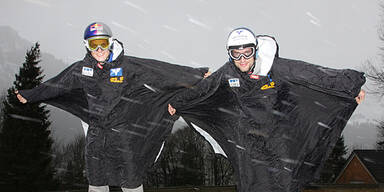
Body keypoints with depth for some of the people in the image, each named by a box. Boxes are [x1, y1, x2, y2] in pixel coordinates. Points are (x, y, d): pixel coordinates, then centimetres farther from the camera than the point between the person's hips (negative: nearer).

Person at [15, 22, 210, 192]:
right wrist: (29, 95, 24)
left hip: (124, 131, -4)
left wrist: (198, 75, -16)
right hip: (96, 133, 4)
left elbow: (163, 72, -14)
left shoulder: (127, 65, -12)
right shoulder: (81, 69, 0)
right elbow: (56, 85, 15)